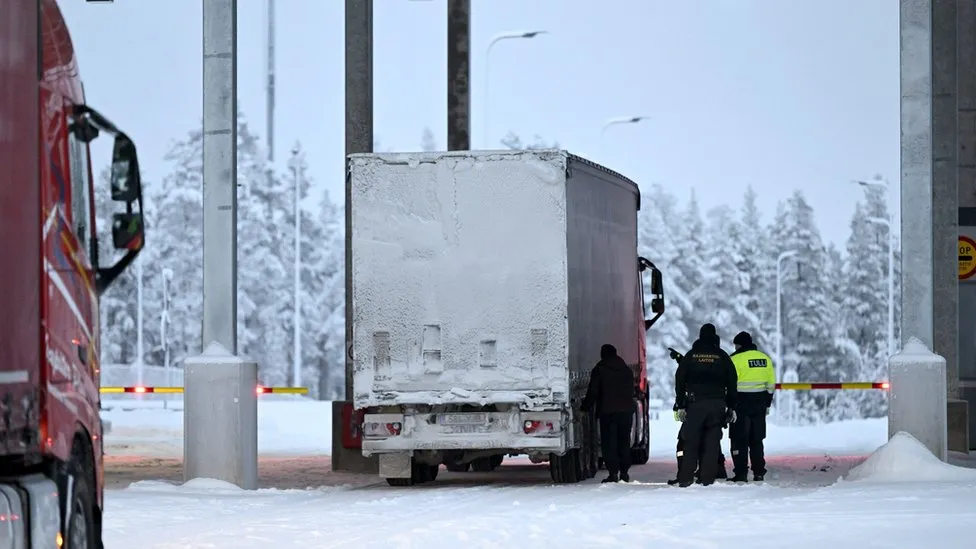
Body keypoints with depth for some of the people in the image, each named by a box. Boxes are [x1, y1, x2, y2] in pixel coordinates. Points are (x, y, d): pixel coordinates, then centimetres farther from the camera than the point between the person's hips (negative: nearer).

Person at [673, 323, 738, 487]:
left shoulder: (690, 356, 5)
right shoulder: (722, 357, 5)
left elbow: (679, 381, 3)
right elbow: (732, 383, 6)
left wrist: (680, 406, 6)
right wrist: (731, 407, 11)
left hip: (695, 404, 0)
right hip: (718, 404, 0)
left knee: (691, 441, 4)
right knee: (712, 441, 2)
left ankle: (686, 478, -2)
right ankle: (708, 478, -3)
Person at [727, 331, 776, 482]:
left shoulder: (735, 359, -10)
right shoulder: (765, 358, 9)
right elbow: (771, 384, 12)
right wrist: (767, 404, 19)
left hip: (742, 402, -6)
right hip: (760, 404, 6)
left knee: (739, 439, 0)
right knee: (756, 440, 13)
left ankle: (741, 474, -3)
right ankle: (759, 473, 12)